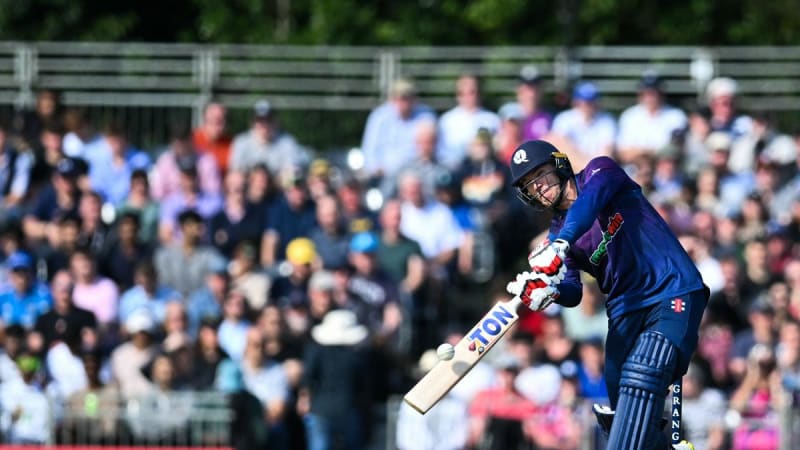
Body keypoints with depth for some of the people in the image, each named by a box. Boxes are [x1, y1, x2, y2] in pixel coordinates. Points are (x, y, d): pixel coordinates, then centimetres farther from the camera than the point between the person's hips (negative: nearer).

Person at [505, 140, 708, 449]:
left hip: (674, 292, -7)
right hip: (626, 309, 7)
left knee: (640, 377, -27)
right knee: (624, 409, -1)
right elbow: (572, 293, 1)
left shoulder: (601, 172, 0)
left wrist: (559, 246, -40)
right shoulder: (556, 234, 13)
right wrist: (548, 291, -22)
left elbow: (588, 204, -23)